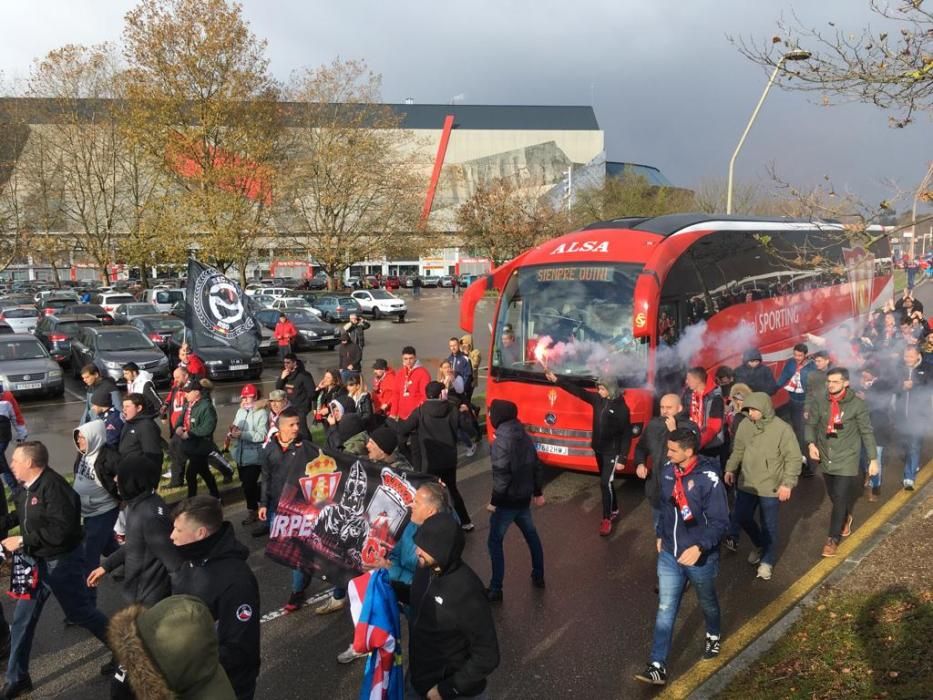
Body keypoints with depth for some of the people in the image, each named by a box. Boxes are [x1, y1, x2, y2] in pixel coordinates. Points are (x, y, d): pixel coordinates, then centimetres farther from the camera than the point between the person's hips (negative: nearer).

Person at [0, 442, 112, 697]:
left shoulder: (54, 486, -27)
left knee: (80, 613, 7)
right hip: (34, 561, 8)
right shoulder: (26, 488, 1)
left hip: (61, 562, -8)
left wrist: (22, 541, -26)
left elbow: (61, 529, -33)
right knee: (22, 620, 13)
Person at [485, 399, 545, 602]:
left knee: (495, 542, 2)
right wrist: (537, 492, 19)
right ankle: (538, 576, 36)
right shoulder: (524, 435, 4)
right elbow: (536, 465, 10)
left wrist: (494, 501, -12)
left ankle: (495, 589, 4)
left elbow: (502, 475, -22)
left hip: (508, 500, -8)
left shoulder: (501, 441, -20)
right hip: (524, 497, 8)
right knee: (531, 535, 23)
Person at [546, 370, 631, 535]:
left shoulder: (621, 407, -17)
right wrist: (557, 380, -2)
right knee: (606, 482, 16)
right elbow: (578, 391, 3)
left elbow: (627, 434, -15)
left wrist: (622, 458, -18)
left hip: (612, 451, -6)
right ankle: (614, 511, 33)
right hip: (599, 449, 6)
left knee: (605, 483, -9)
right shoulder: (598, 399, -1)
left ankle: (606, 519, 1)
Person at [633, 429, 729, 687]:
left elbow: (720, 522, -22)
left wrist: (699, 547, -33)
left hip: (700, 558, -4)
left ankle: (713, 636, 52)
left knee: (707, 603, 23)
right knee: (665, 610, 4)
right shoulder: (667, 470, -6)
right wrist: (661, 535, 17)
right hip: (669, 555, 4)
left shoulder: (708, 479, -24)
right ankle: (658, 666, 9)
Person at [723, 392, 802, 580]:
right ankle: (759, 545, 43)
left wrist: (788, 483, -18)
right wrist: (730, 468, 4)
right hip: (746, 483, 5)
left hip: (770, 487, -5)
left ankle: (767, 561, 28)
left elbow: (793, 458, -14)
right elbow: (738, 450, 11)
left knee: (769, 525, 8)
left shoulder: (782, 429, -19)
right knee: (742, 517, 15)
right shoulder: (745, 425, -4)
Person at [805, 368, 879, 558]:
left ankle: (833, 539, 4)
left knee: (840, 498, -7)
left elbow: (867, 433, -6)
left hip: (846, 459, -4)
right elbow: (811, 424, 3)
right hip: (826, 458, 4)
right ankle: (846, 518, 50)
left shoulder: (857, 404, -13)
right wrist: (811, 444, -14)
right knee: (834, 496, 19)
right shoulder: (819, 401, -6)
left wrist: (873, 459, -5)